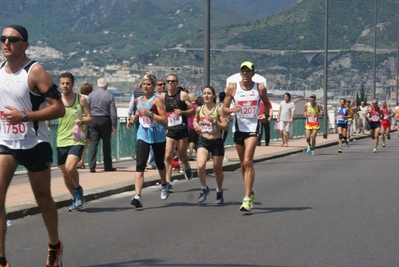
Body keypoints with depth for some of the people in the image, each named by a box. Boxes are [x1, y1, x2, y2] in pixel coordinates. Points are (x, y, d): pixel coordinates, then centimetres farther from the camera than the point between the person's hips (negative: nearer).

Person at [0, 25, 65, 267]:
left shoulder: (35, 71, -15)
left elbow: (59, 109, -19)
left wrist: (24, 116, -26)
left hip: (34, 144, -4)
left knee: (43, 198, 11)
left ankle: (55, 246, 35)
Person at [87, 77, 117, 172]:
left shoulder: (91, 95, 2)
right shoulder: (109, 96, -3)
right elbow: (113, 113, -5)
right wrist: (114, 126, -1)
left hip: (93, 120, 1)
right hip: (105, 121, -1)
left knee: (93, 143, -1)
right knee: (106, 144, 9)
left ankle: (92, 166, -10)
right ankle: (108, 166, 14)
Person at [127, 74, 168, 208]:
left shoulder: (156, 99, -10)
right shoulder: (138, 100, 7)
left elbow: (165, 119, -16)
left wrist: (149, 113, -25)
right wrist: (134, 117, 4)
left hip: (158, 136, -3)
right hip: (143, 136, 3)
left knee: (160, 163, 17)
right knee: (140, 165, -13)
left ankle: (164, 186, 46)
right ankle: (137, 196, -22)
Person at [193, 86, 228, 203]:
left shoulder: (219, 109, -9)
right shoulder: (199, 109, 3)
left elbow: (226, 126, -11)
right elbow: (195, 119, 25)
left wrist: (214, 121, -23)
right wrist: (195, 124, 4)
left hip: (217, 142, -2)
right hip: (203, 141, 2)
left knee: (217, 169, 11)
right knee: (200, 166, -20)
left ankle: (219, 191, 36)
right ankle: (204, 188, 4)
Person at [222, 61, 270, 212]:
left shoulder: (260, 89, -1)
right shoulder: (232, 88, 1)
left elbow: (267, 104, 15)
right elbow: (224, 109, 4)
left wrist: (265, 115, -5)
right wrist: (231, 110, -18)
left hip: (253, 127, -3)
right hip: (238, 127, 3)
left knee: (248, 162, -15)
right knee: (243, 164, 13)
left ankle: (247, 199, -15)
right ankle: (250, 192, 32)